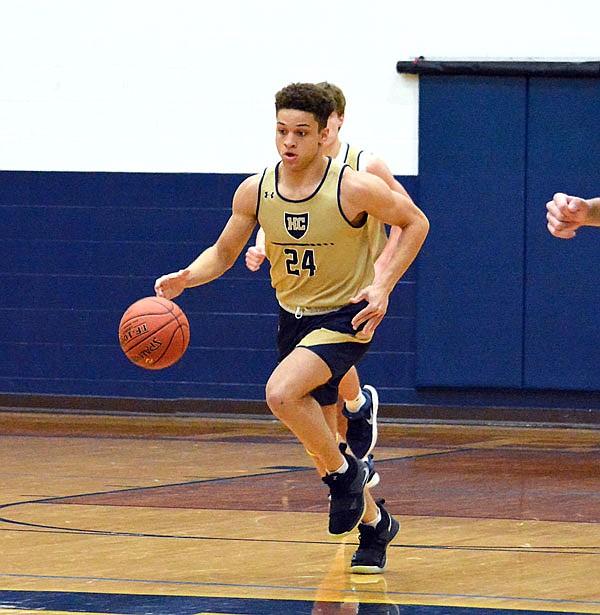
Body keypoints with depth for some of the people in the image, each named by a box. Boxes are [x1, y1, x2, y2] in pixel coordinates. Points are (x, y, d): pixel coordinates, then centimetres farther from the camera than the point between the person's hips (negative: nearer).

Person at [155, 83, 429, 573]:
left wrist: (384, 285, -14)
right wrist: (186, 277, -15)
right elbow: (223, 253, 6)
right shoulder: (254, 191, -7)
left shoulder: (354, 189, -20)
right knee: (319, 435, 13)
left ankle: (344, 472, -6)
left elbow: (416, 223, -5)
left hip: (347, 316, -6)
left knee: (281, 392, -30)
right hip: (293, 316, 6)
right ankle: (375, 523, 34)